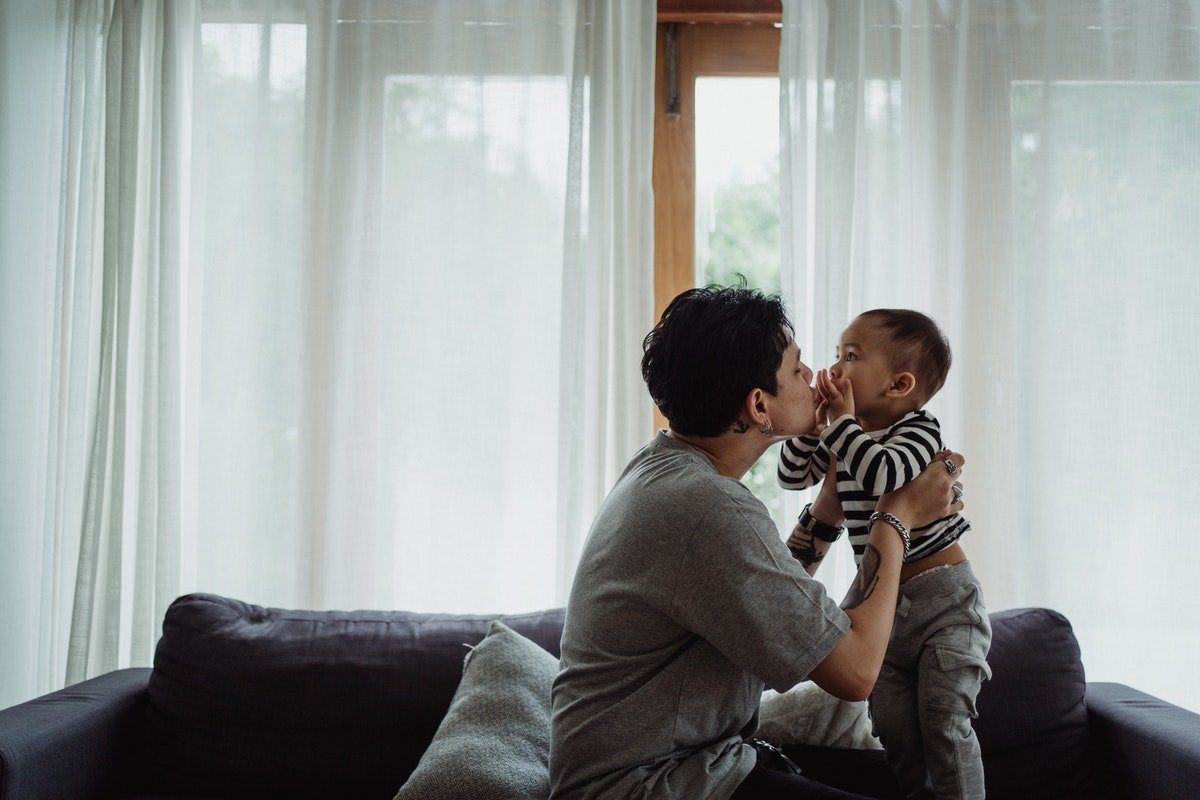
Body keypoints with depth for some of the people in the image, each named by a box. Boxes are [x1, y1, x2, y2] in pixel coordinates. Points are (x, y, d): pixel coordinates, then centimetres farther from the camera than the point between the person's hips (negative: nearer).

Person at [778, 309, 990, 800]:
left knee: (945, 722, -9)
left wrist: (842, 420, -26)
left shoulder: (918, 431, -16)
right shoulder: (845, 440, 7)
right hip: (884, 602, 8)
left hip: (942, 598, -8)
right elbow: (792, 474, 7)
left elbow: (885, 475, -36)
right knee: (892, 725, 11)